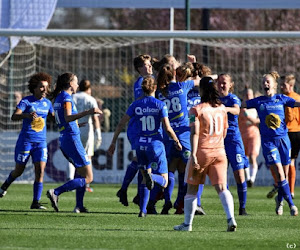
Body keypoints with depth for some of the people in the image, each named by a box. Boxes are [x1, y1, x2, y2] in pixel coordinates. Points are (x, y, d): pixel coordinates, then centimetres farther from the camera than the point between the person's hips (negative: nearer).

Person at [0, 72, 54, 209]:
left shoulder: (47, 103, 7)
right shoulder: (26, 101, -10)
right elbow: (14, 116, -23)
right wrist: (27, 115, -42)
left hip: (41, 142, 4)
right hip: (25, 140, -3)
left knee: (40, 171, -11)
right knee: (19, 171, 9)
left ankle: (36, 202, -9)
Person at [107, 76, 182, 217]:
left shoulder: (136, 105, 3)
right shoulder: (160, 105, -5)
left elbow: (121, 123, 1)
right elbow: (167, 128, -8)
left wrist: (113, 142, 8)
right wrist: (177, 142, 8)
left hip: (140, 145, 4)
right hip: (155, 144, -3)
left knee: (145, 179, 19)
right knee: (164, 182, 2)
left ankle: (143, 210, 8)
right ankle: (151, 176, -33)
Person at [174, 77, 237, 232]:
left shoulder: (196, 110, -6)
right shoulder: (222, 109, 9)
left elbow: (195, 133, -16)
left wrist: (193, 155, -20)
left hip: (202, 151, -3)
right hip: (219, 152, 3)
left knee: (192, 189, 10)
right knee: (221, 188, -3)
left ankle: (187, 223, 16)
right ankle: (231, 218, -23)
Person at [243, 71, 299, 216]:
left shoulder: (282, 99, 7)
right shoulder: (258, 102, 6)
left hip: (283, 139, 2)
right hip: (268, 141, -2)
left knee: (284, 174, 6)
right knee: (279, 174, -14)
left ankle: (279, 200, 31)